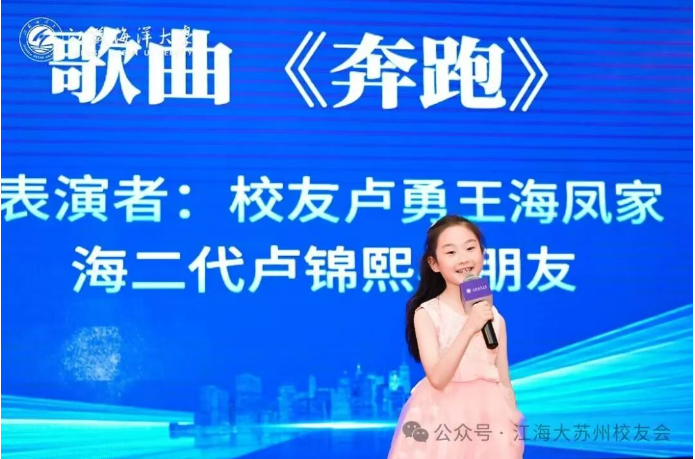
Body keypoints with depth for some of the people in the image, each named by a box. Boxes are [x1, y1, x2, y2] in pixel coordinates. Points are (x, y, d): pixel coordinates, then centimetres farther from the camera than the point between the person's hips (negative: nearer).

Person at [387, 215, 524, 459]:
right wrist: (469, 328, -23)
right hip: (443, 418, -3)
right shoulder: (427, 313, -6)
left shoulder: (495, 317, 5)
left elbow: (504, 382, 9)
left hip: (488, 418, 3)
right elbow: (437, 378, -16)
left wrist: (514, 429, 7)